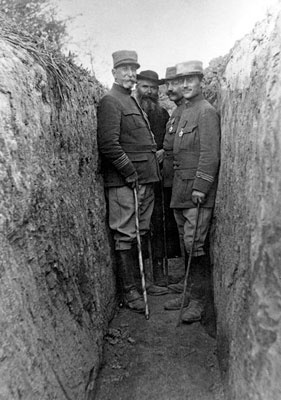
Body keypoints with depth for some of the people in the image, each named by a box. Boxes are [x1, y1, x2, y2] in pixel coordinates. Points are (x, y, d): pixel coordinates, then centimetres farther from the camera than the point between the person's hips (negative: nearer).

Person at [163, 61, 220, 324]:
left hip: (198, 192, -9)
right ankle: (189, 294, 24)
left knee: (195, 245, -7)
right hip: (180, 191, 9)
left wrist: (200, 187, -19)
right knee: (185, 245, 12)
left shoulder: (206, 111, -6)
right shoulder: (184, 112, 20)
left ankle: (199, 302, 5)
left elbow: (210, 154, -15)